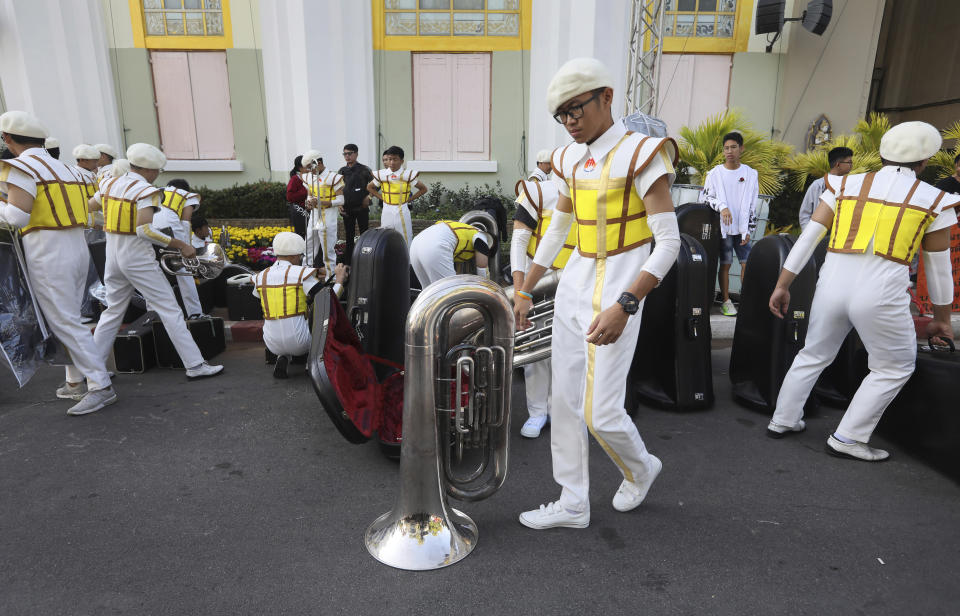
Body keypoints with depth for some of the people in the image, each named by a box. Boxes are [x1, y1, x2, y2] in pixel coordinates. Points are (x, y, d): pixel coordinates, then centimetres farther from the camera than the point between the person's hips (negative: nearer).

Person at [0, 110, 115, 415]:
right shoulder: (62, 167, 17)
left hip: (48, 256, -8)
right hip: (78, 249, 9)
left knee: (65, 323, -5)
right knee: (69, 319, 16)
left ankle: (101, 387, -6)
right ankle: (78, 381, 24)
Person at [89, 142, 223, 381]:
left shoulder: (109, 184, 8)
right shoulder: (146, 191, -14)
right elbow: (144, 230, -24)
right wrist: (180, 245, -22)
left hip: (113, 256, 8)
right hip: (138, 259, -7)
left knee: (113, 311, 19)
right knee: (170, 310, -4)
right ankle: (195, 365, -4)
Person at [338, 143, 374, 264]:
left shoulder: (364, 170, -3)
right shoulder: (342, 171, 8)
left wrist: (368, 196, -7)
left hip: (362, 208, -4)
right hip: (347, 209, 4)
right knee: (349, 236, 8)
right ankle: (347, 263, 14)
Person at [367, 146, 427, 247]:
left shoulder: (407, 175, -5)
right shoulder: (382, 175, 0)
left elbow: (423, 189, 3)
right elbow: (369, 187, 16)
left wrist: (409, 200, -2)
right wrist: (381, 198, 5)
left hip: (402, 212, -2)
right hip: (386, 212, 2)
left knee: (406, 241, 0)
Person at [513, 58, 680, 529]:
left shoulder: (640, 153, -11)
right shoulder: (571, 159, 10)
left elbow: (668, 243, -17)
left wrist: (624, 306, -28)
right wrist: (525, 290, 18)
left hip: (615, 290, -7)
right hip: (573, 284, 7)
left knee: (600, 412, -6)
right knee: (564, 401, 9)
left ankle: (641, 469, 29)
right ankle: (572, 504, 24)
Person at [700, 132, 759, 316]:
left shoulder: (751, 174, 7)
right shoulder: (715, 173, 1)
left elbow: (752, 205, 8)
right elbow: (705, 197, 2)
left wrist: (749, 230, 2)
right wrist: (722, 206, -16)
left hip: (742, 229, 2)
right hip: (723, 227, -2)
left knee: (747, 263, 0)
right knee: (725, 264, 1)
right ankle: (726, 302, 9)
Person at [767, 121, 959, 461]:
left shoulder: (847, 186, 10)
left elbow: (807, 238, 4)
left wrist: (782, 285, 8)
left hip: (832, 284, 3)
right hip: (881, 294, -3)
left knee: (814, 354, 22)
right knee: (894, 367, 19)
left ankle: (782, 420, 30)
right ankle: (848, 438, 18)